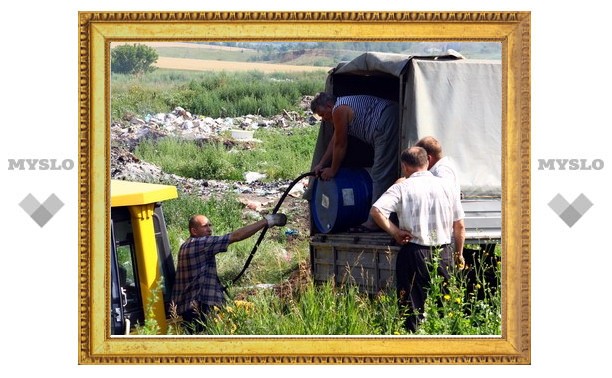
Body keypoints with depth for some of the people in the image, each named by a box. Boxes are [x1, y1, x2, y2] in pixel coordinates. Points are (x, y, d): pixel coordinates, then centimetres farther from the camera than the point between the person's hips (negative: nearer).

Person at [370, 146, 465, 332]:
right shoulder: (447, 186, 4)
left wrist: (394, 231, -7)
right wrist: (459, 253, 18)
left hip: (414, 253, -2)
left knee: (412, 308, 4)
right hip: (443, 253, 2)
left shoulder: (401, 188, -4)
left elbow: (376, 210, -19)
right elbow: (459, 226, 6)